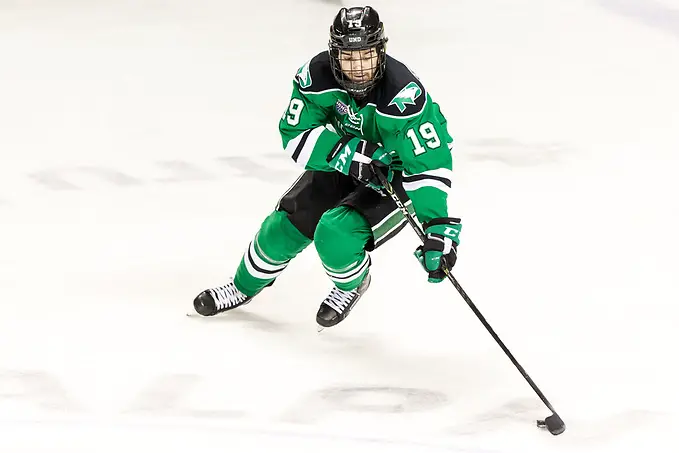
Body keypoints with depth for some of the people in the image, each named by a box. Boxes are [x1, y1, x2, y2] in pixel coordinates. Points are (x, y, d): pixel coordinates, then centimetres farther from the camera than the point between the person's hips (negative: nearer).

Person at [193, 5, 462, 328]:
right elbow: (295, 135, -18)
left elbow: (429, 162, -35)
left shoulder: (403, 95, -37)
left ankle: (353, 284, 12)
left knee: (335, 235, -24)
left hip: (398, 176, -5)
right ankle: (245, 286, 35)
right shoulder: (317, 76, -23)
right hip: (341, 167, 5)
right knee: (285, 226, 3)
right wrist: (347, 152, -34)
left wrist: (439, 228, -43)